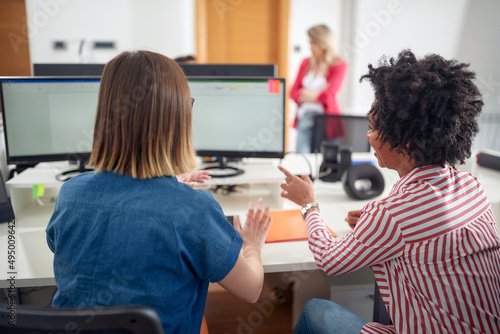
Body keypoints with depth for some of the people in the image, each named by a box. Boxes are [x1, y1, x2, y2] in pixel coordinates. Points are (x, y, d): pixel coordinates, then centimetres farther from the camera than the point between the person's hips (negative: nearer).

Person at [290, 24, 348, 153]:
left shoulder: (339, 65, 1)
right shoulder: (306, 63, 16)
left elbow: (330, 93, -10)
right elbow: (293, 92, 10)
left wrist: (312, 95, 0)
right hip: (305, 114, 3)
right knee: (300, 156, -12)